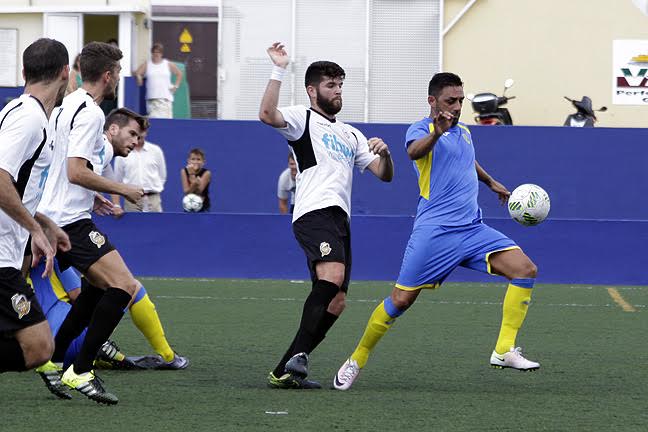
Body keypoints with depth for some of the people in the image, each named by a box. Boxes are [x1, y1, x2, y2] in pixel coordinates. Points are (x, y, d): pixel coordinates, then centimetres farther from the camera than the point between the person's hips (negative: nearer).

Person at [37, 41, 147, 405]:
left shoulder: (70, 105, 16)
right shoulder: (90, 113, -16)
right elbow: (76, 171, -24)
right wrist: (122, 190, -14)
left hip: (55, 214, 11)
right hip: (72, 220, -11)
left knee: (100, 285, 23)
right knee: (123, 286, -17)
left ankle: (53, 359, 23)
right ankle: (81, 371, -17)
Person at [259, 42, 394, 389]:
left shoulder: (351, 135, 29)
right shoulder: (303, 119, 6)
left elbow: (385, 175, 24)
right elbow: (267, 114, -16)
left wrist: (384, 154, 3)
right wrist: (279, 70, -20)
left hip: (340, 218, 8)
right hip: (315, 213, -8)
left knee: (335, 302, 2)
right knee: (332, 276, -31)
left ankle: (284, 371, 4)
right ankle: (298, 355, -36)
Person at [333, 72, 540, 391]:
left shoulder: (463, 132, 19)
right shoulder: (421, 129, -4)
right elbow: (414, 150, -29)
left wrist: (490, 182, 53)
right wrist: (436, 133, -49)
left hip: (473, 229, 6)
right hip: (435, 230, -6)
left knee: (525, 269, -11)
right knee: (402, 299, -7)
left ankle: (505, 351, -11)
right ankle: (356, 361, 11)